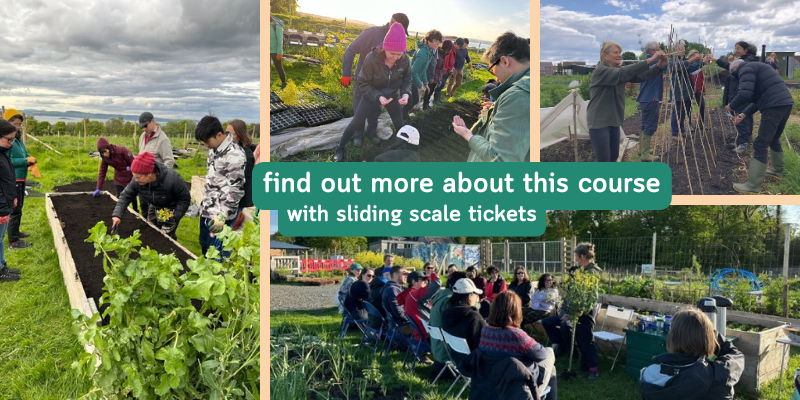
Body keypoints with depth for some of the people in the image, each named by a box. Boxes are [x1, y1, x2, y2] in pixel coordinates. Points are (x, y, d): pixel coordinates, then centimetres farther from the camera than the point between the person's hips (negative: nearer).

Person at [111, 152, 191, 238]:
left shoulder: (172, 179, -38)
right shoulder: (137, 181, -24)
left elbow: (185, 198, -24)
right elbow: (126, 195, -11)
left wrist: (175, 216, -27)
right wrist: (117, 214, -23)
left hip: (170, 211, -5)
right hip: (154, 208, 5)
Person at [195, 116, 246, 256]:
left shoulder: (235, 155, -22)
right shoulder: (214, 149, 7)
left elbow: (236, 190, -21)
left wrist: (223, 215, -21)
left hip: (220, 215, -9)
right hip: (206, 209, 9)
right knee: (204, 247, 18)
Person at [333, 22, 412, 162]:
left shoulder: (405, 61, -23)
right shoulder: (372, 59, -33)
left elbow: (406, 80, -5)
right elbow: (362, 83, -23)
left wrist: (405, 93, -26)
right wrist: (378, 96, -35)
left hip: (393, 95, 3)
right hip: (372, 94, -3)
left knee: (399, 123, 16)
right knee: (356, 122, -4)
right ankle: (340, 149, 14)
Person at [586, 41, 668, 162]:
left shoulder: (618, 70, 8)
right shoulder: (600, 71, -16)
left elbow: (641, 76, -4)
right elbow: (622, 73, -33)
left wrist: (658, 66, -21)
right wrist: (649, 60, -35)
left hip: (614, 120, 8)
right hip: (599, 122, -8)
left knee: (614, 156, 14)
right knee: (603, 160, -8)